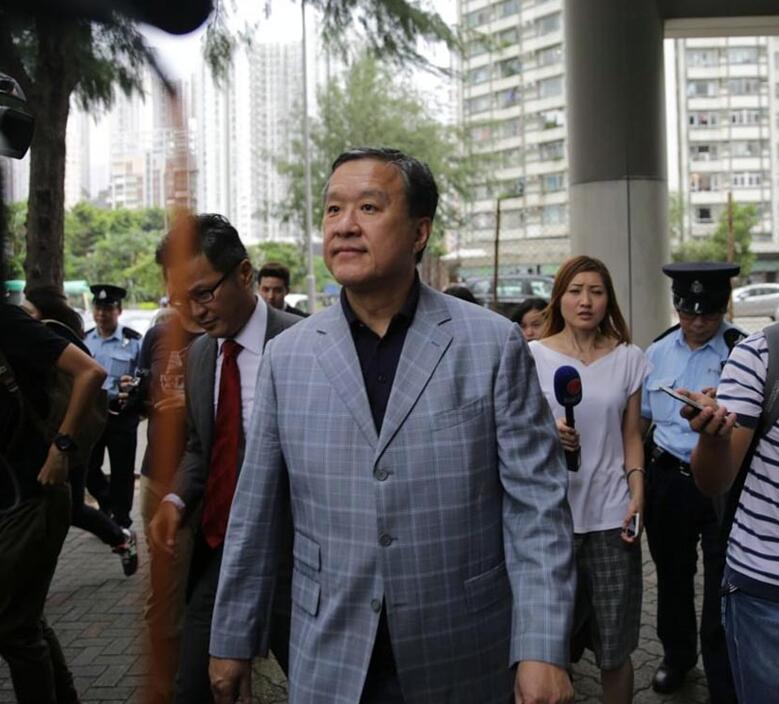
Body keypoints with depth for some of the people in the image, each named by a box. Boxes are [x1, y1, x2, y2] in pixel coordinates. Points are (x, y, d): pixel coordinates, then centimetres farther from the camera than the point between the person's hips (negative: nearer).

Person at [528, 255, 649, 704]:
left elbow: (631, 437, 10)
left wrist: (638, 495, -2)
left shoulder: (628, 358, 6)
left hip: (611, 515, 1)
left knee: (615, 648, 5)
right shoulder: (532, 356, 1)